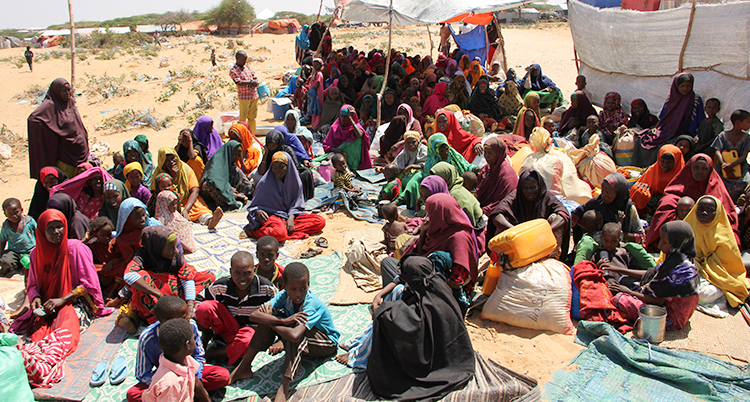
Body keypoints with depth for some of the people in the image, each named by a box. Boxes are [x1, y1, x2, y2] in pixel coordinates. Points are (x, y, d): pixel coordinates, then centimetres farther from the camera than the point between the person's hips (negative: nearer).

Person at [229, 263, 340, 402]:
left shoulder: (313, 304, -33)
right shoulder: (284, 296, -17)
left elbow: (294, 335, -46)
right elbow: (254, 315, -27)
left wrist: (271, 323, -29)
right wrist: (284, 321, -38)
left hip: (327, 344, -6)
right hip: (302, 343, 6)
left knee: (296, 331, -36)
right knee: (271, 314, -15)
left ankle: (283, 389, -38)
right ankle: (244, 367, -7)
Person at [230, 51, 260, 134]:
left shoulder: (247, 66, 12)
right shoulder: (233, 71, -8)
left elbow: (255, 77, 14)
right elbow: (239, 82, -22)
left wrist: (253, 83, -8)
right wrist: (250, 82, -24)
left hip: (254, 95, 6)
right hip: (244, 97, -6)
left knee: (252, 117, 12)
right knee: (243, 117, -2)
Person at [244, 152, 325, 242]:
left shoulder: (295, 181, 0)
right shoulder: (265, 183, -8)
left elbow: (296, 205, 5)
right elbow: (255, 205, 0)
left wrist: (291, 218, -15)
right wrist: (258, 211, -24)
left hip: (291, 215, 6)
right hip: (271, 215, -6)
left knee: (320, 221, -19)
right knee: (280, 233, -43)